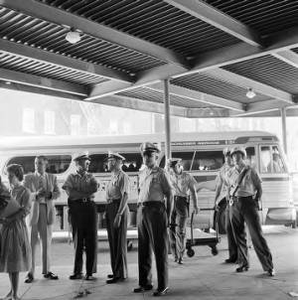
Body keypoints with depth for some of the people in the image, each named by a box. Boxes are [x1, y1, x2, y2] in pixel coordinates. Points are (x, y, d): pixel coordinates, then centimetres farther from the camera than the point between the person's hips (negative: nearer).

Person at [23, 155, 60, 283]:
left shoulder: (52, 177, 11)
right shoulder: (28, 178, 5)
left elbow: (57, 193, 6)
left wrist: (49, 195, -15)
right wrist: (36, 194, -19)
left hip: (47, 210, 2)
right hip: (32, 209, -2)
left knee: (47, 241, 8)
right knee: (32, 242, -4)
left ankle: (46, 270, 17)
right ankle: (30, 272, 3)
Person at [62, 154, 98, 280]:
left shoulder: (90, 177, 16)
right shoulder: (71, 177, 11)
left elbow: (95, 188, -4)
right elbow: (70, 192, -5)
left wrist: (77, 191, -12)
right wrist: (87, 193, -6)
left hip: (90, 207, 2)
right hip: (76, 208, -1)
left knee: (91, 240, -1)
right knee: (77, 240, 3)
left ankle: (90, 272, 6)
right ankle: (77, 271, 12)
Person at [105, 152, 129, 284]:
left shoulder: (122, 176, -11)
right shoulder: (112, 177, 17)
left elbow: (125, 196, -18)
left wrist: (119, 214, -24)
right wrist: (107, 211, 12)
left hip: (119, 208, -9)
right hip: (110, 208, 9)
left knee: (119, 241, -4)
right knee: (112, 241, 14)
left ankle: (120, 273, 3)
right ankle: (116, 271, 24)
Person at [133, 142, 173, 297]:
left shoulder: (160, 173, -3)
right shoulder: (141, 173, 15)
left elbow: (169, 195, -4)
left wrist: (168, 216, -7)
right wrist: (140, 210, 10)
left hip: (156, 210, -6)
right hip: (141, 210, 7)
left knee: (160, 249, -1)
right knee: (143, 249, 11)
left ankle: (163, 285, 8)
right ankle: (145, 282, 24)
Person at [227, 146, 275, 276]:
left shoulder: (250, 171, -2)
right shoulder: (230, 173, 9)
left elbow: (258, 187, 7)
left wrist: (256, 199, 0)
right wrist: (230, 199, 10)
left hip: (248, 203, -4)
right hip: (235, 205, 4)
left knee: (257, 234, -8)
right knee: (239, 235, 8)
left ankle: (268, 266, -3)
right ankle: (243, 264, 20)